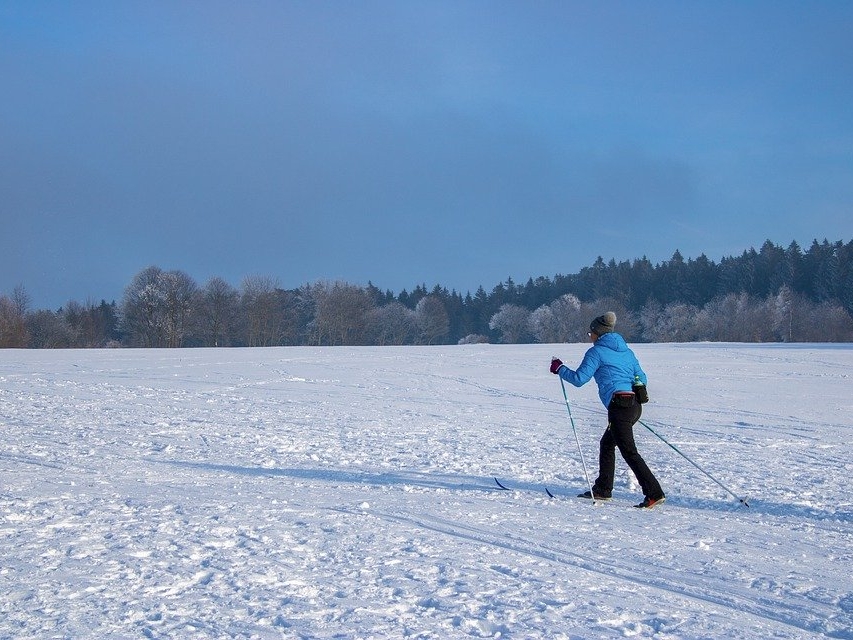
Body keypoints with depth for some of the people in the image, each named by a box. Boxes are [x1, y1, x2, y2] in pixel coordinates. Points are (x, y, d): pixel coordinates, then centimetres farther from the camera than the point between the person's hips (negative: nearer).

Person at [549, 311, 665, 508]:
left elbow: (579, 379, -5)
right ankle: (602, 489, 26)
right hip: (635, 405, 9)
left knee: (629, 452, -9)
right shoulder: (626, 351, 20)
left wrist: (559, 369, 10)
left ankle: (654, 494, -16)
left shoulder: (596, 352, -2)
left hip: (619, 405, -9)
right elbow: (641, 378, 20)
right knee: (606, 444, 21)